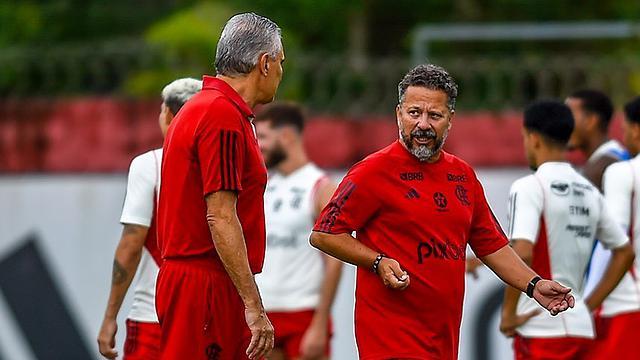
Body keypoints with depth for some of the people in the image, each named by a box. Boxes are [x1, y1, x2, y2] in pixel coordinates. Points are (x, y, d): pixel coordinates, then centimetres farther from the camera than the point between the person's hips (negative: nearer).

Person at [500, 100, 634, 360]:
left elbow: (522, 253, -23)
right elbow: (625, 252, 21)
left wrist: (508, 313, -13)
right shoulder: (589, 192, 14)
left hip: (542, 328, -8)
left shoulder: (529, 187, -10)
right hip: (579, 325, 8)